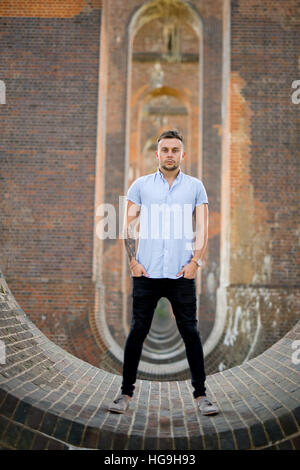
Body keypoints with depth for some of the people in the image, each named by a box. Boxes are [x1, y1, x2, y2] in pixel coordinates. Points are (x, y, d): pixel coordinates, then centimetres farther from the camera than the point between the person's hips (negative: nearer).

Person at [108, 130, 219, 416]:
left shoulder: (195, 187, 9)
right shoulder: (140, 185, 8)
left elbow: (202, 228, 6)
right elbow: (129, 225, 7)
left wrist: (195, 261, -6)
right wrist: (133, 261, -3)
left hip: (182, 274, 0)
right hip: (146, 273, 0)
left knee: (190, 332, 2)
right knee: (138, 331, 4)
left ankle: (200, 394, 13)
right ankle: (126, 392, 15)